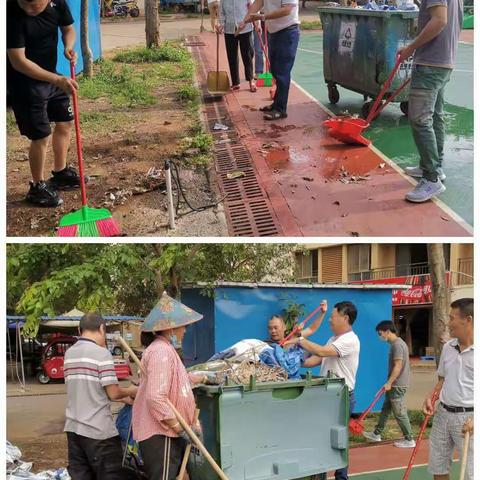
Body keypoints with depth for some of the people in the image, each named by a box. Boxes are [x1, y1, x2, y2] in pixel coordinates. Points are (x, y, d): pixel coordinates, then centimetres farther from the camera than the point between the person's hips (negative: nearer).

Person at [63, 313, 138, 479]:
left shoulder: (69, 353, 9)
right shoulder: (101, 353, -12)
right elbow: (113, 393, -12)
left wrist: (124, 399, 19)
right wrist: (130, 391, 10)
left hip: (73, 428, 7)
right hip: (98, 430, -7)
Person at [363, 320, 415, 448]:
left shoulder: (397, 344, -18)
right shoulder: (397, 343, 12)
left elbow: (398, 366, -23)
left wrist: (389, 382, -22)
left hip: (397, 385, -10)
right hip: (395, 385, 10)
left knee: (399, 413, -4)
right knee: (385, 409, 17)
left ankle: (409, 440, 3)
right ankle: (377, 434, 26)